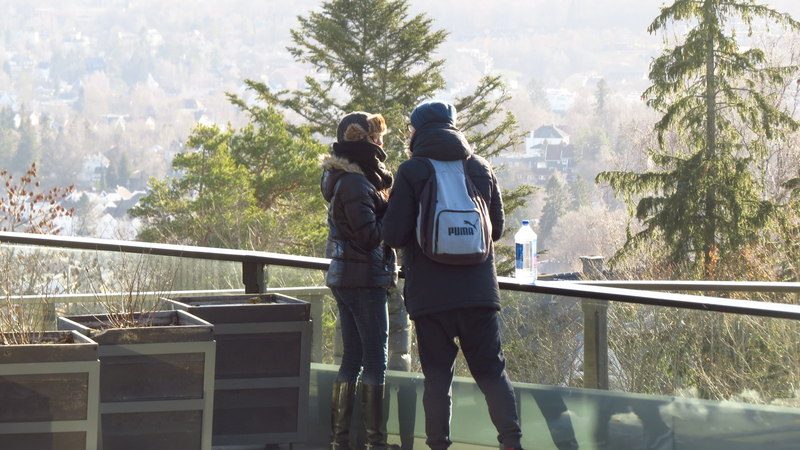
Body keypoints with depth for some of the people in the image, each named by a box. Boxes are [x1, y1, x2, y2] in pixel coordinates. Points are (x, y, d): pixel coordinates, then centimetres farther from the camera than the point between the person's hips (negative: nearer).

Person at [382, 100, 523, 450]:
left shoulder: (411, 171, -5)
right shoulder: (480, 168, 8)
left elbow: (393, 234, -9)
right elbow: (497, 228, 15)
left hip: (430, 294, -3)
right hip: (478, 289, 3)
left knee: (437, 375, 2)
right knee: (491, 371, 7)